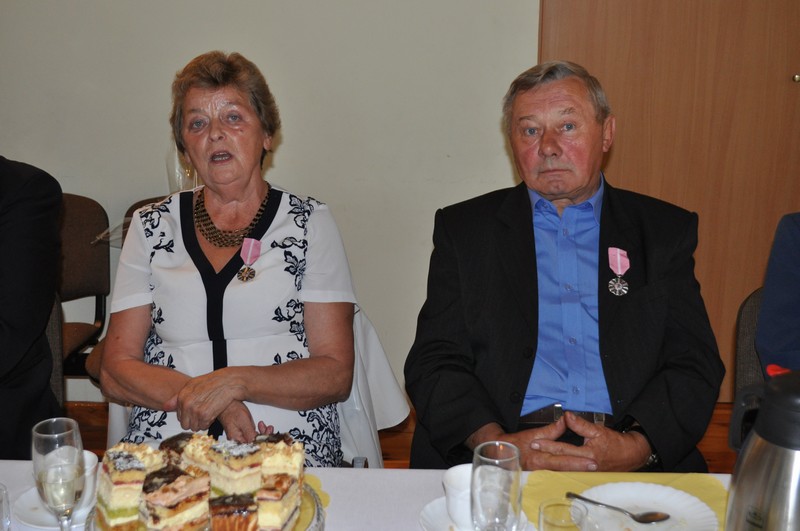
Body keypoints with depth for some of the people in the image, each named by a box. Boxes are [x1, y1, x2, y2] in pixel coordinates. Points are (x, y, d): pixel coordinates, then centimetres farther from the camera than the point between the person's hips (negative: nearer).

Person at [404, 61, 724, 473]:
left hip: (635, 464, 1)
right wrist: (496, 445, -15)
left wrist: (636, 446, -14)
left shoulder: (665, 231, 12)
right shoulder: (463, 229, 11)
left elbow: (695, 365, 6)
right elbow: (433, 361, 3)